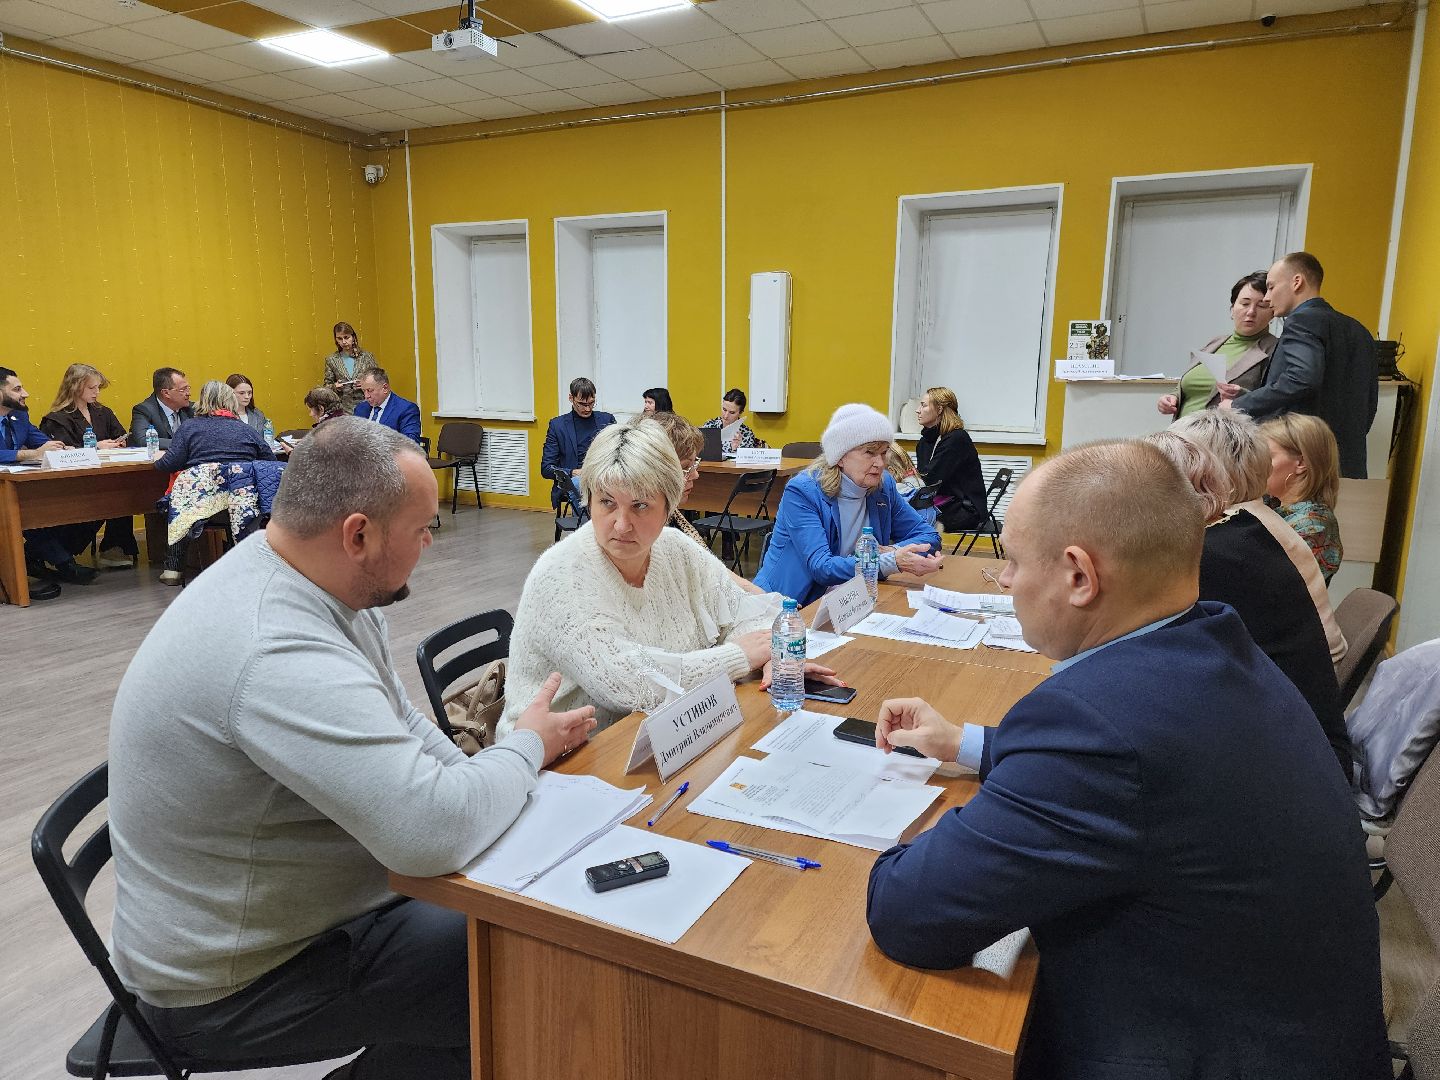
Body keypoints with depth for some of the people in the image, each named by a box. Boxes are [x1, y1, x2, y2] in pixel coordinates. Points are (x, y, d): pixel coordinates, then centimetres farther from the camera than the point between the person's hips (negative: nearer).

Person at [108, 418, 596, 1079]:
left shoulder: (296, 578, -4)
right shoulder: (280, 657, -36)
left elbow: (397, 721, 7)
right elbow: (436, 835, -38)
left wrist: (485, 792, -6)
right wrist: (530, 745, -19)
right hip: (230, 983, -8)